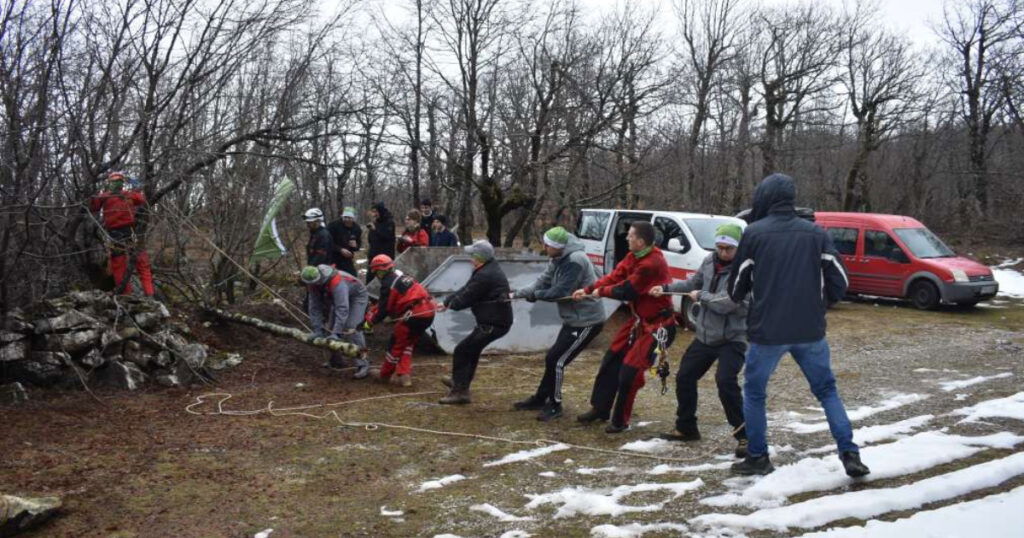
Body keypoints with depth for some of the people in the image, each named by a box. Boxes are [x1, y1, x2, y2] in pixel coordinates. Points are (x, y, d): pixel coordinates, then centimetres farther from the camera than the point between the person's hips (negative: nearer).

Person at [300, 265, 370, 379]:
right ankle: (337, 360, 25)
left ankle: (363, 365, -20)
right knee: (330, 327, 9)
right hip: (339, 298, 8)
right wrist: (317, 330, -16)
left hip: (357, 297, -8)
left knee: (351, 329, -22)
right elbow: (315, 308, -11)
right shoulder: (313, 285, -17)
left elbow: (342, 309, -46)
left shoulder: (336, 283, -41)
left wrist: (335, 333, -48)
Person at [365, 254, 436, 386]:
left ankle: (384, 374, 26)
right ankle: (404, 375, 15)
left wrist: (370, 322, 10)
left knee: (396, 344, 10)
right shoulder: (401, 276, 19)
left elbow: (384, 309, -4)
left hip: (415, 314, -8)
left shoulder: (388, 284, -7)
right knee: (407, 343, 21)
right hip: (428, 312, 8)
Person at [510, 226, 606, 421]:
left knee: (556, 361, -7)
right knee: (552, 358, 17)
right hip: (573, 319, 10)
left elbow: (560, 292, -26)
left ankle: (555, 405, 9)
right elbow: (543, 281, 4)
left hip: (587, 321, -10)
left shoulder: (575, 261, -25)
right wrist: (518, 293, -8)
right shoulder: (558, 260, 6)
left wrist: (535, 294, -11)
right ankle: (540, 398, 31)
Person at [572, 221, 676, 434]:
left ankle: (620, 420, 8)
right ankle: (600, 408, 27)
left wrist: (601, 292, -7)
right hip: (640, 321, 10)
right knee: (611, 360, 13)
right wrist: (588, 289, -7)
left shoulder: (652, 264, -28)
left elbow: (626, 290, -22)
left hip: (657, 325, -10)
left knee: (630, 370, -9)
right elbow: (615, 276, 3)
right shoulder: (634, 257, 2)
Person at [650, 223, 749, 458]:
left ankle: (744, 435, -9)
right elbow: (694, 282, 17)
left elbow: (727, 304, -30)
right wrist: (666, 288, 8)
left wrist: (701, 296, -14)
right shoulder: (710, 261, -1)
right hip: (705, 335, 8)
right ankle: (686, 428, 31)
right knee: (684, 377, 13)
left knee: (725, 381, -24)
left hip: (732, 339, -8)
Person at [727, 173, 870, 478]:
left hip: (767, 331, -3)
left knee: (754, 392, 15)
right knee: (827, 390, 18)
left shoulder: (754, 233, -5)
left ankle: (758, 458, 17)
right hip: (810, 331, 3)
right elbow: (839, 282, 3)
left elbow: (737, 287, 2)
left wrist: (738, 298, 25)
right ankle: (850, 455, 10)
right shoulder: (816, 234, 3)